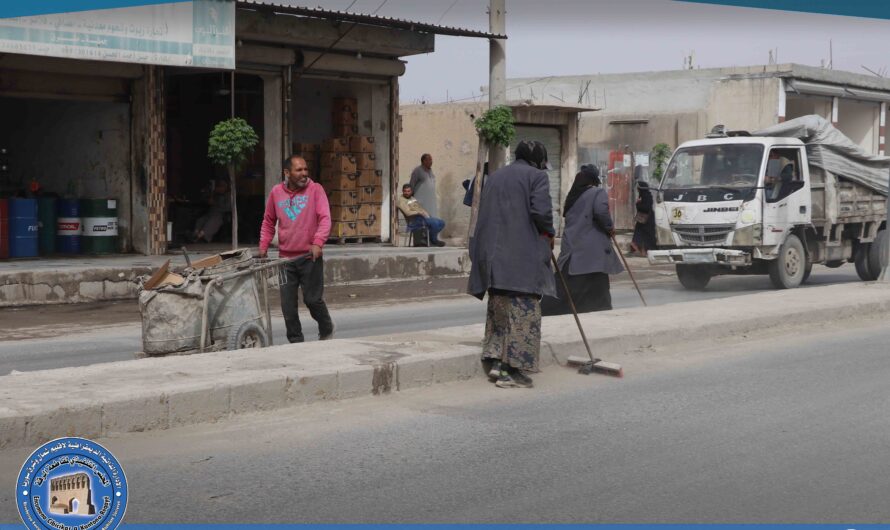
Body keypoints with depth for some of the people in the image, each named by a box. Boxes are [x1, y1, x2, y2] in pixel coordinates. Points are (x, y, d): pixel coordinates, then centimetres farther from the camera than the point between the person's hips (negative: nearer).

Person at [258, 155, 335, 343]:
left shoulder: (315, 189, -3)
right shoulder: (276, 192, 7)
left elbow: (325, 218, -12)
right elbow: (268, 222, 18)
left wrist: (318, 242, -25)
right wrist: (263, 247, 10)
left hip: (310, 257, -3)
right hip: (286, 258, 3)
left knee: (313, 299, -1)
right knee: (288, 305, 3)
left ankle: (326, 330, 26)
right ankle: (296, 341, 16)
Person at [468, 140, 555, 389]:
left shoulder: (494, 177, 17)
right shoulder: (537, 176, -2)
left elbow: (484, 215, 16)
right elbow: (541, 211, -14)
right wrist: (549, 234, 3)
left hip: (493, 254, 6)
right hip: (524, 255, -6)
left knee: (498, 309, 16)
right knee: (523, 311, -1)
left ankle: (496, 361, 9)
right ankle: (515, 369, -3)